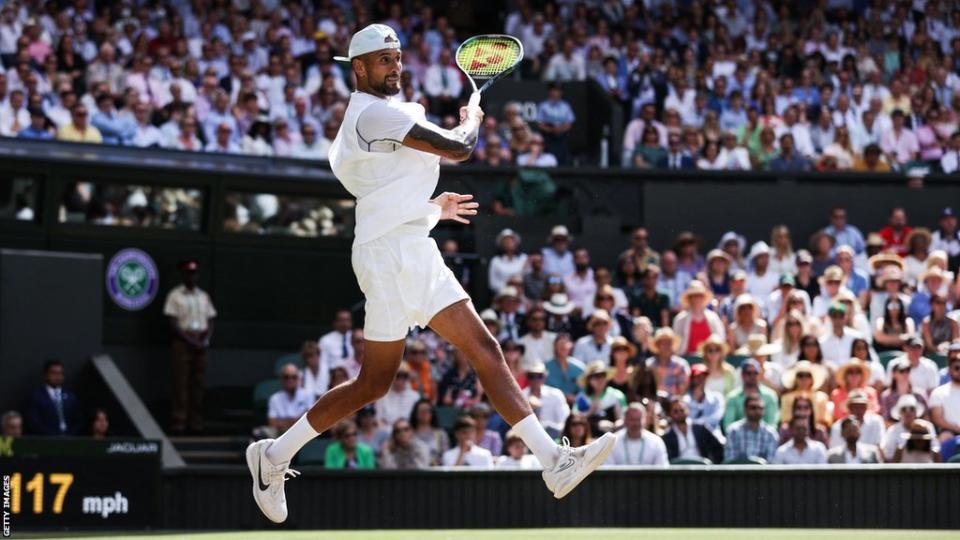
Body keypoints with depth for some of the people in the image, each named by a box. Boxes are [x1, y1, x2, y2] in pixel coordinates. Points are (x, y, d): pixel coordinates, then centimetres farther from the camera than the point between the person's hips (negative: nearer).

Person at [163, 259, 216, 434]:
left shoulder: (203, 296, 16)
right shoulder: (175, 295, 0)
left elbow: (210, 321, 15)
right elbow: (173, 323, -7)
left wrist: (206, 340, -4)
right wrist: (191, 341, -15)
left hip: (200, 343, 5)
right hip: (182, 340, -5)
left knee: (198, 382, 3)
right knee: (181, 382, -7)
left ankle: (196, 420, 5)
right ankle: (179, 421, -8)